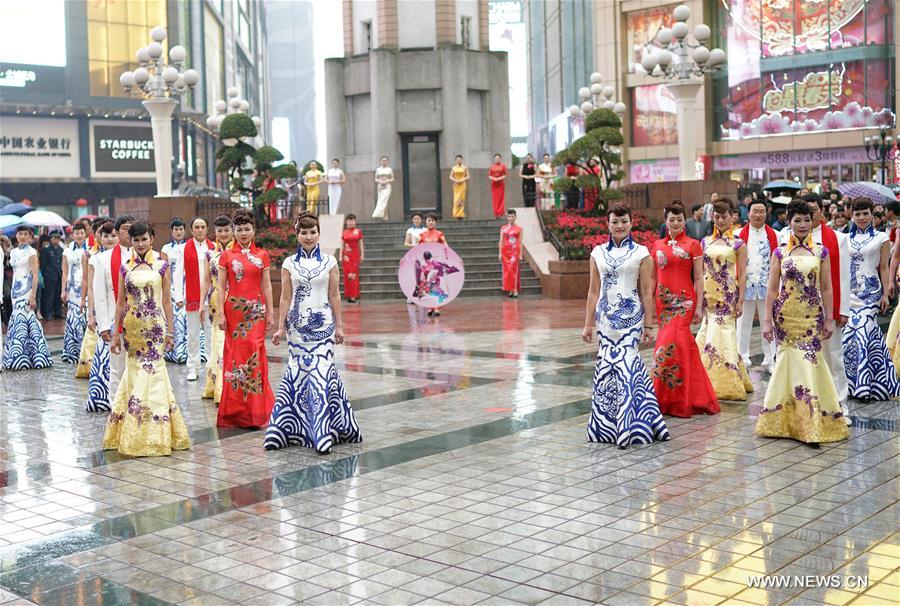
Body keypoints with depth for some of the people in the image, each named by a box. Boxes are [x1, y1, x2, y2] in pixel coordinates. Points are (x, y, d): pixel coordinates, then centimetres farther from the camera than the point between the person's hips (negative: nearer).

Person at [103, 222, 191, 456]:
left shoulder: (161, 266, 2)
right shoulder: (125, 268, 7)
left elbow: (167, 301, 4)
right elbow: (120, 302, 8)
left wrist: (170, 331, 1)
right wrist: (116, 333, 6)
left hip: (155, 325, -2)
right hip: (132, 327, 2)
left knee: (151, 372, -5)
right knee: (136, 373, 6)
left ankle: (154, 435, 3)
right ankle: (135, 434, 16)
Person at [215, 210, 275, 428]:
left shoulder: (262, 255, 8)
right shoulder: (226, 255, 4)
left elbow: (266, 286, 8)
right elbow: (221, 286, 2)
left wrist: (270, 312, 4)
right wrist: (221, 313, -4)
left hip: (256, 309, 1)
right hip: (234, 309, -1)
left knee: (255, 353, -2)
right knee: (235, 353, 1)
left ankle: (255, 409, 7)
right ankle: (235, 409, 10)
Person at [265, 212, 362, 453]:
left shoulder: (329, 261, 3)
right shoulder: (289, 263, 5)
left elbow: (334, 296, 5)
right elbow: (285, 298, 6)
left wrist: (339, 325, 3)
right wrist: (281, 327, 3)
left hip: (322, 324, -1)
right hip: (298, 325, 1)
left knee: (321, 373, -7)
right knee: (298, 372, 3)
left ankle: (322, 430, -5)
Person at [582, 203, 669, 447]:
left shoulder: (641, 253, 2)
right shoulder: (598, 253, 10)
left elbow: (647, 292, 2)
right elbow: (594, 292, 12)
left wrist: (649, 325, -1)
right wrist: (588, 324, 11)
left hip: (630, 316, -3)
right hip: (606, 317, 3)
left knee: (624, 365, -10)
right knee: (607, 366, 0)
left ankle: (626, 426, -3)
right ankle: (608, 424, 13)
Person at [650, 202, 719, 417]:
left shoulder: (693, 245, 1)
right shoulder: (657, 246, 11)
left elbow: (698, 278, 0)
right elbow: (653, 277, 15)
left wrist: (699, 306, -6)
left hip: (684, 300, -4)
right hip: (663, 301, 4)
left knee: (670, 344, -14)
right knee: (684, 345, 7)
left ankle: (673, 399, -4)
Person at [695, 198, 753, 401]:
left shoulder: (738, 244, 0)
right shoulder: (706, 242, 11)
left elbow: (742, 274, -2)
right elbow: (700, 271, 13)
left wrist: (741, 300, -7)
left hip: (727, 295, -4)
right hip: (708, 294, 4)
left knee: (721, 333, -7)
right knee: (708, 333, 4)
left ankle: (726, 383, 3)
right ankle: (712, 381, 15)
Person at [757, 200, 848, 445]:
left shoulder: (821, 252, 4)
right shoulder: (780, 252, 3)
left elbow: (826, 289, 5)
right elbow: (772, 289, 2)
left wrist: (829, 319, 0)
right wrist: (767, 320, -2)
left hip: (811, 317, 0)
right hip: (785, 315, 0)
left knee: (809, 363, -5)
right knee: (788, 362, 4)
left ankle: (811, 423, 2)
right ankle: (784, 420, 15)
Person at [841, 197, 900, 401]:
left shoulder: (881, 238, 3)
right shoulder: (847, 238, 12)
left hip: (870, 292, -3)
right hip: (849, 292, 3)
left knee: (864, 334, -10)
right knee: (849, 336, 0)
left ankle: (864, 382, -2)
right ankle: (852, 381, 12)